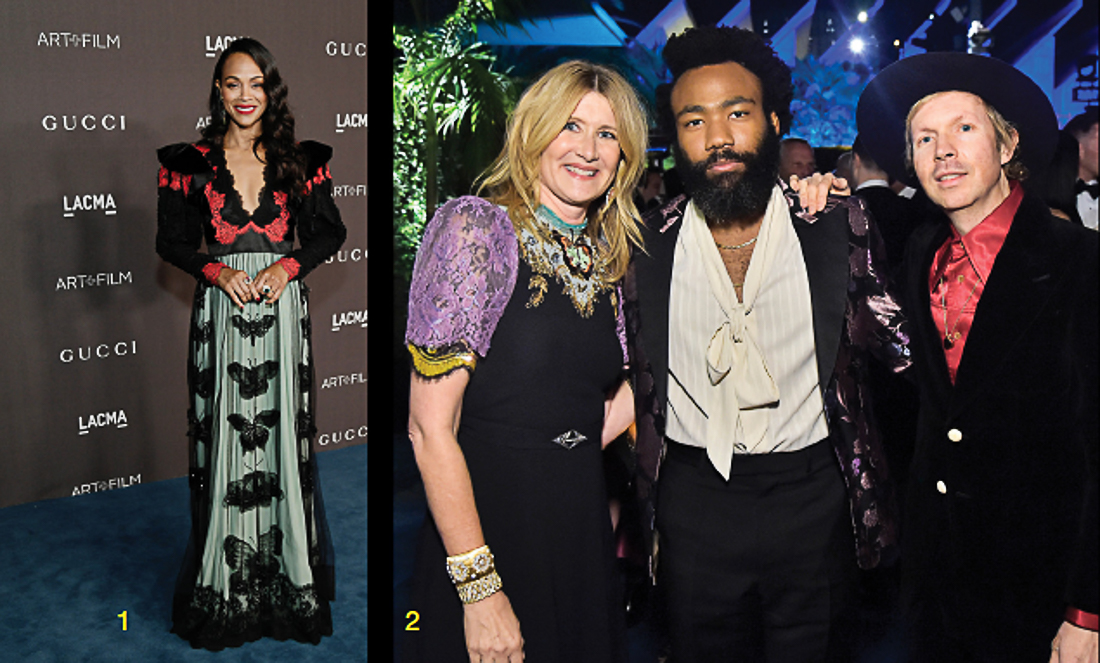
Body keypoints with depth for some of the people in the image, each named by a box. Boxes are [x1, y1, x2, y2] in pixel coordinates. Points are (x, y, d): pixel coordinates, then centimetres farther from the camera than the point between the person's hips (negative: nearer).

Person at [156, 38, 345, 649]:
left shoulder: (300, 161, 4)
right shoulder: (191, 163, 4)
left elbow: (330, 231, 7)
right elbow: (172, 241, 7)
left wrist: (288, 266, -9)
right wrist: (218, 271, -10)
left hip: (283, 309, 0)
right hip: (221, 310, 0)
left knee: (283, 433, 4)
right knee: (224, 436, 2)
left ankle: (291, 569, 17)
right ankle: (225, 578, 15)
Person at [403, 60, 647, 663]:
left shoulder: (609, 253, 8)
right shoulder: (473, 226, -10)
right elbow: (430, 428, -15)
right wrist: (479, 588, -18)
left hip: (585, 539, 6)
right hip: (487, 539, -6)